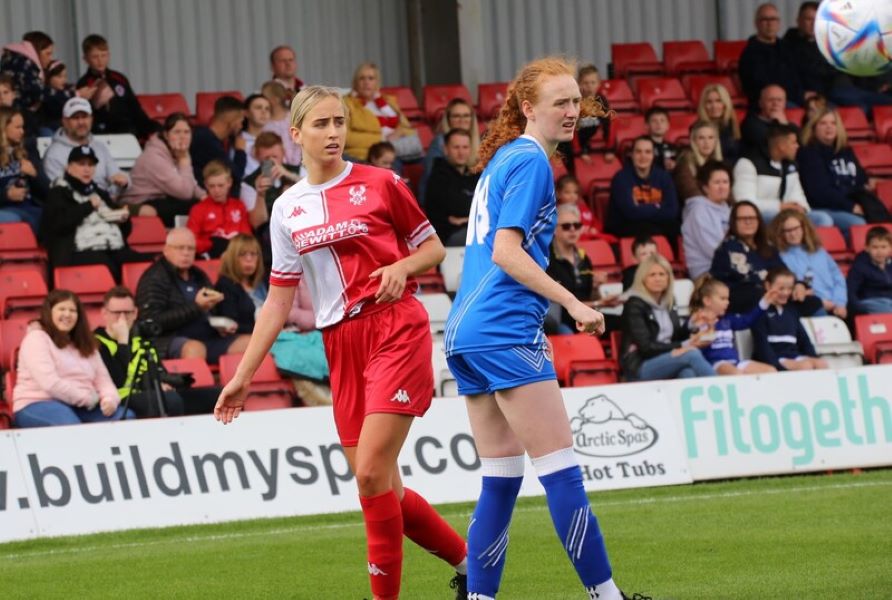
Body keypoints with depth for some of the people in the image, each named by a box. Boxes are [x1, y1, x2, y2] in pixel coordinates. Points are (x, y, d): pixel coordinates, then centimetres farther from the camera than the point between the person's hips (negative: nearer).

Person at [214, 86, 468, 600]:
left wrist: (402, 266, -13)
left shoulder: (379, 184, 0)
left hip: (395, 331, -5)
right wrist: (244, 375, 11)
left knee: (372, 473, -15)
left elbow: (434, 248, 8)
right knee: (381, 487, 2)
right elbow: (279, 300, 14)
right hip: (341, 345, 5)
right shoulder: (287, 209, 12)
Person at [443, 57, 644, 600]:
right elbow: (507, 252, -17)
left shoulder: (502, 159, 20)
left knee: (501, 478, 10)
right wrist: (574, 304, -17)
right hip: (506, 331, -10)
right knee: (562, 471, -8)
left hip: (466, 331, 10)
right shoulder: (531, 161, -8)